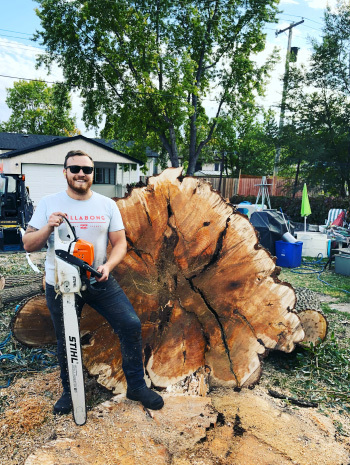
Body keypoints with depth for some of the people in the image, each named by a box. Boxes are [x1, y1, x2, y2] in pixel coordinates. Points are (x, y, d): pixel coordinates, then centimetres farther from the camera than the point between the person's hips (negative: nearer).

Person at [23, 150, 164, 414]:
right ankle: (69, 392, 38)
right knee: (65, 340, 13)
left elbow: (120, 243, -1)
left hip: (100, 281, 1)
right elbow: (29, 245, -3)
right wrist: (48, 228, -22)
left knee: (131, 325, -8)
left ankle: (136, 386, 13)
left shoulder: (107, 205, 0)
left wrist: (108, 266, -20)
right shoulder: (49, 204, -2)